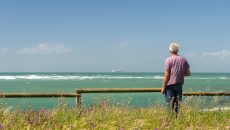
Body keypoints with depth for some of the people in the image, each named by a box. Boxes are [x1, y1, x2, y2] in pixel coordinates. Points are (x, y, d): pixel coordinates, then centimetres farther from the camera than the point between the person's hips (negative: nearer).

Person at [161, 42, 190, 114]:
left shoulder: (169, 60, -10)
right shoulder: (183, 59, 5)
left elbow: (166, 75, -12)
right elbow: (188, 73, 7)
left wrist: (163, 87, -7)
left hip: (170, 85, -5)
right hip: (179, 84, 5)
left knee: (170, 105, -1)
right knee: (178, 104, 11)